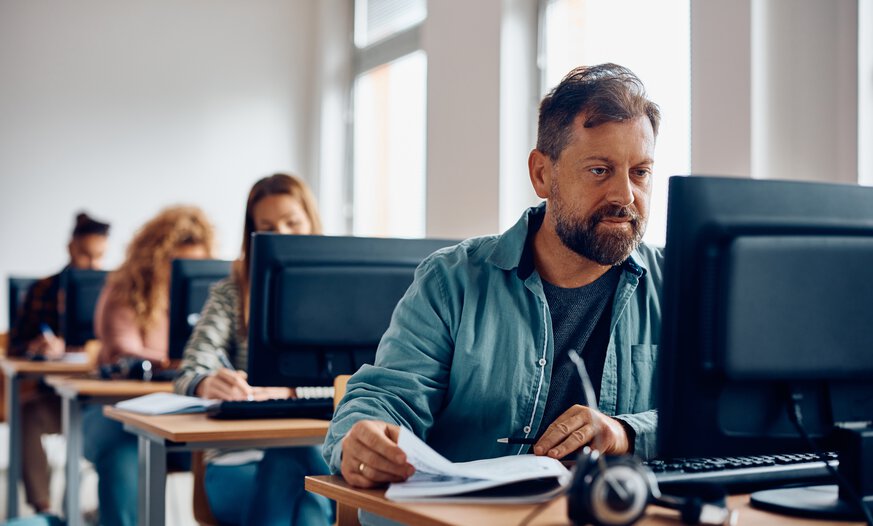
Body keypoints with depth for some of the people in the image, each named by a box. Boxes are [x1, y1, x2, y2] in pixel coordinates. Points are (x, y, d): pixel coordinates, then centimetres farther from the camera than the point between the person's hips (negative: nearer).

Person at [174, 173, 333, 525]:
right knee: (287, 466, -34)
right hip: (240, 463, -1)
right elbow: (190, 375, -5)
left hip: (320, 456, 1)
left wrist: (288, 390, -23)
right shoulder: (231, 294, 9)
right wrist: (209, 385, -30)